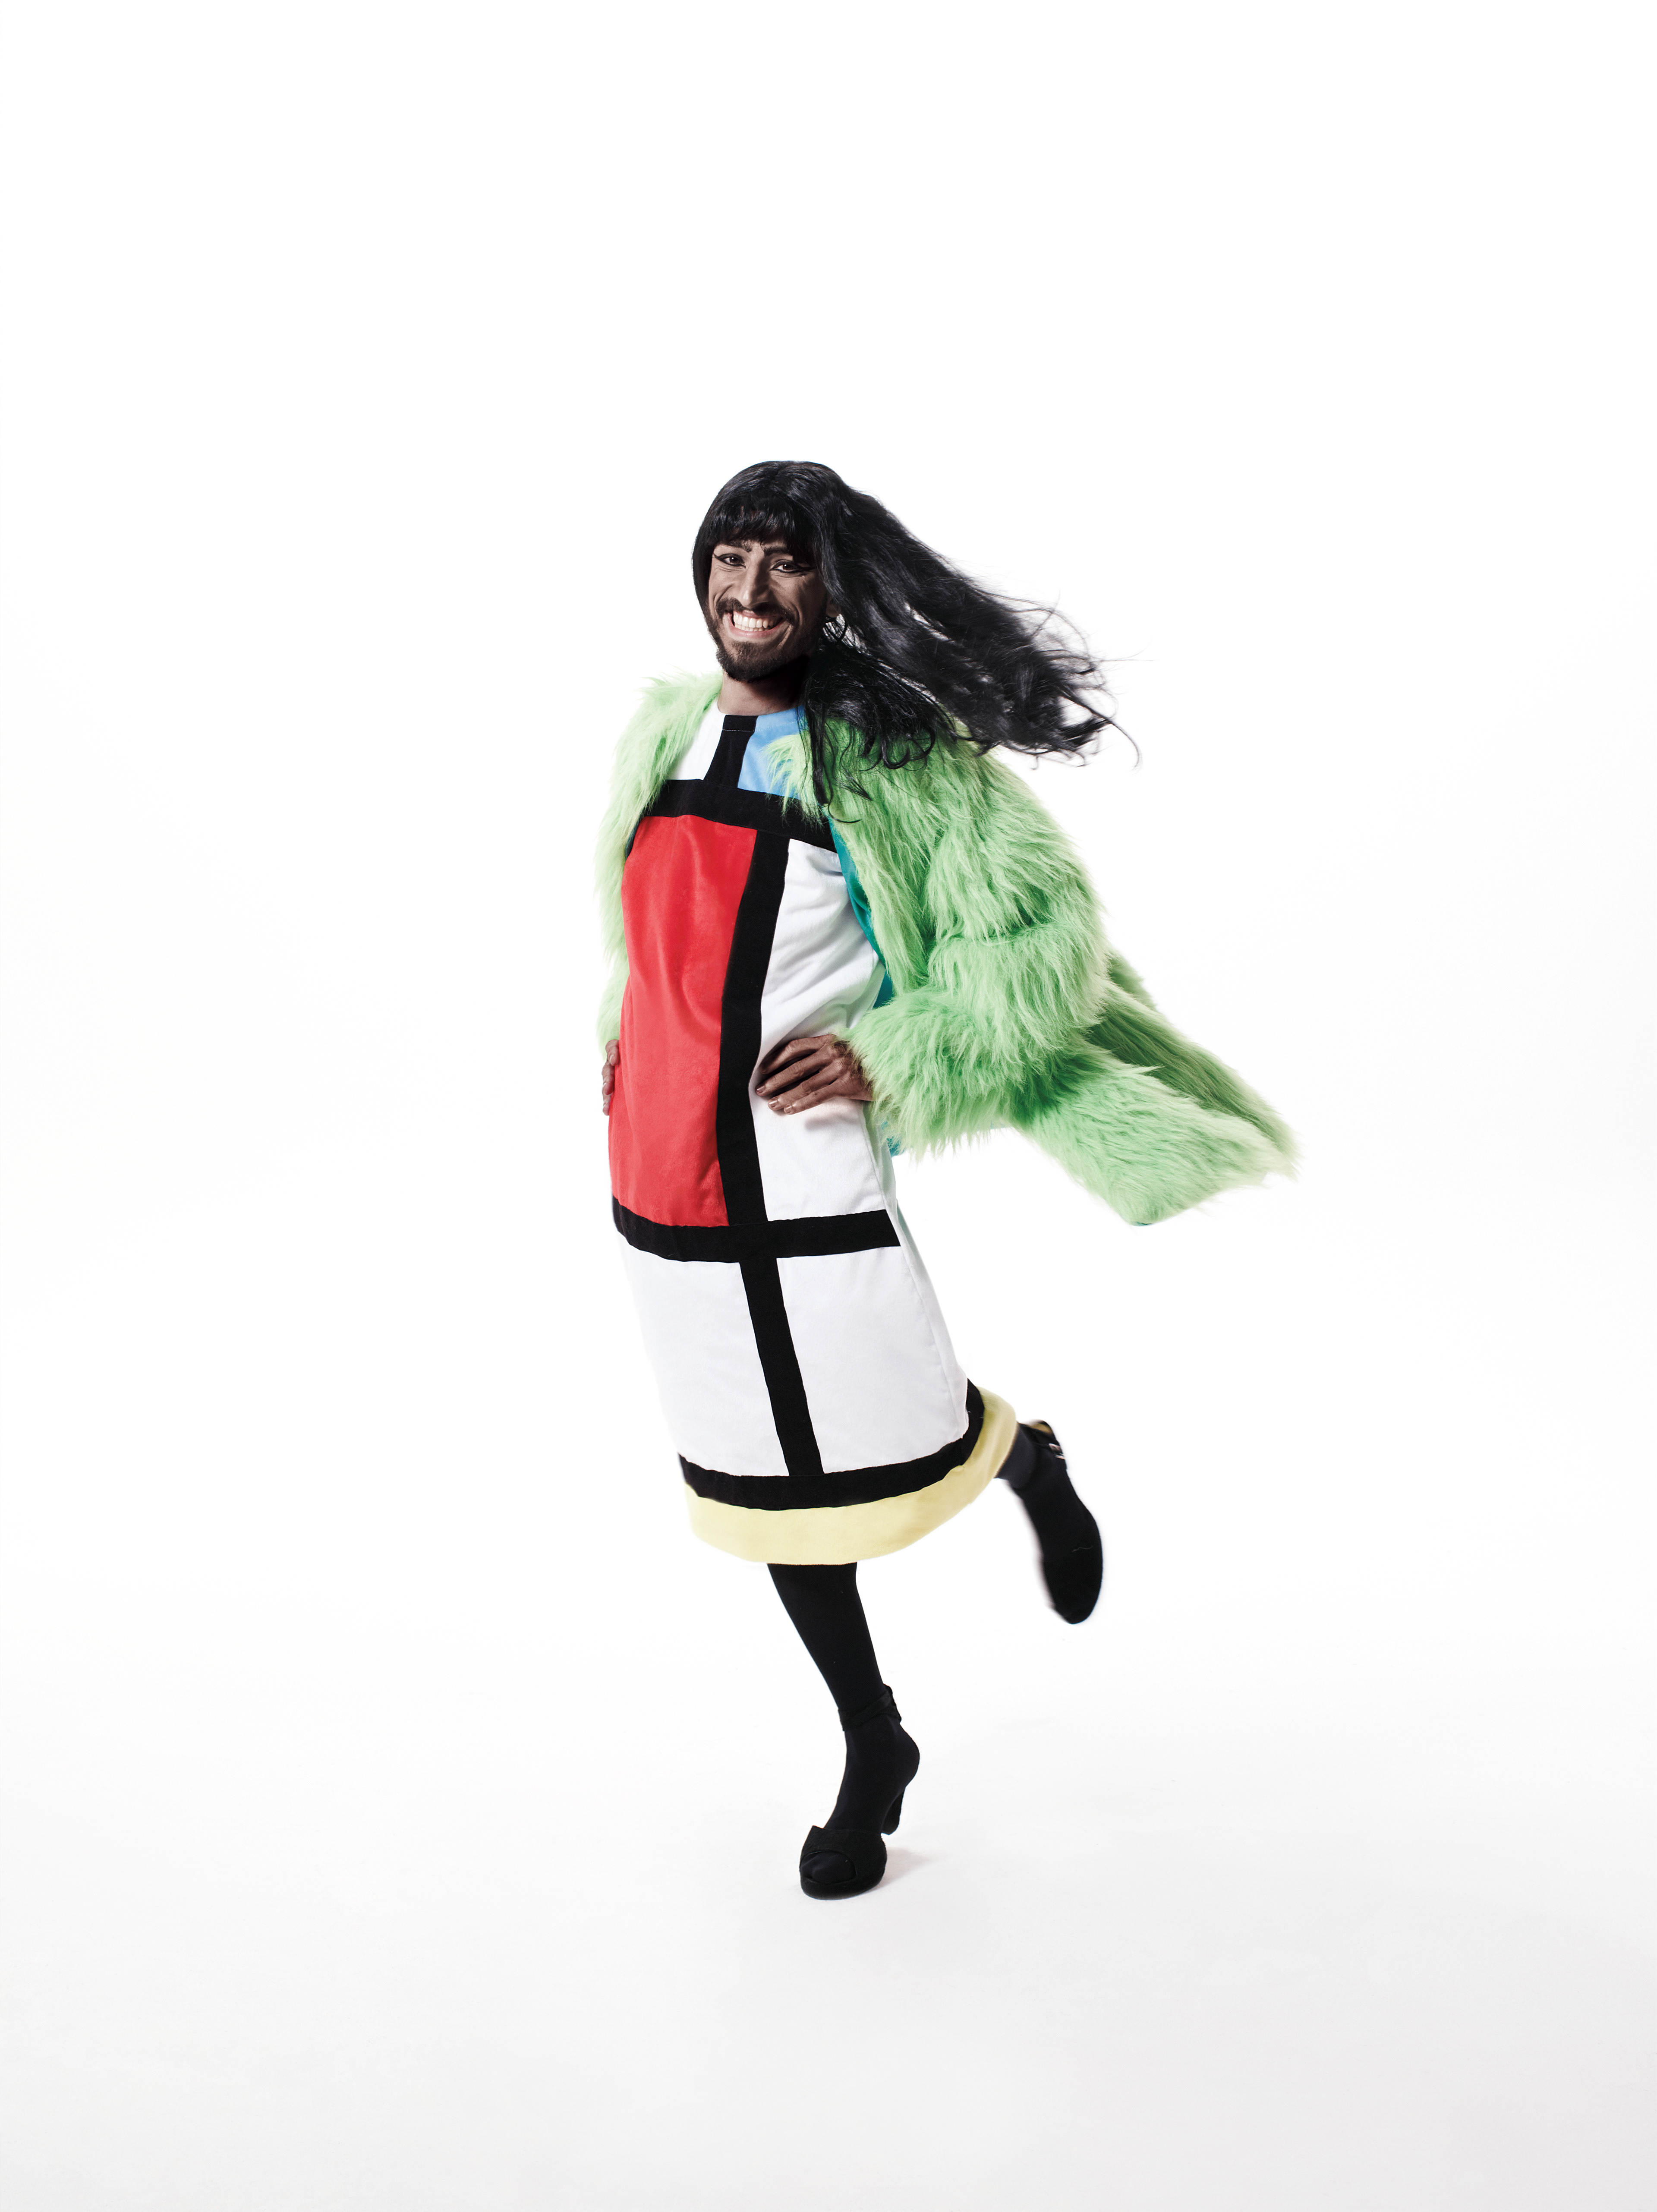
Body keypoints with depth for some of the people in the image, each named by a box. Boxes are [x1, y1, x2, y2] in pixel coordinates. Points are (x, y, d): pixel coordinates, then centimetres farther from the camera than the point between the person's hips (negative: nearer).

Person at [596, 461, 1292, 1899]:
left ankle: (1032, 1464, 43)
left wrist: (892, 1062, -18)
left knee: (905, 1444, 4)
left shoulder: (894, 751, -8)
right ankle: (872, 1751, 34)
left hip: (806, 1178, -6)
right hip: (664, 1174, 6)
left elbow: (1046, 920, -13)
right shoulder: (664, 734, 10)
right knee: (769, 1472, 15)